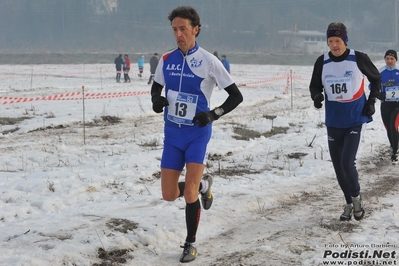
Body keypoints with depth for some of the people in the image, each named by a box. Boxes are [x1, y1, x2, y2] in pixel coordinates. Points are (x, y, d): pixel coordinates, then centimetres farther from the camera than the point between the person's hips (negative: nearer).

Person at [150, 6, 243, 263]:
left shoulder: (209, 61, -11)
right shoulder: (166, 60, 1)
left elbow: (236, 96, -5)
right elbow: (156, 88, 17)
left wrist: (213, 114, -18)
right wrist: (156, 100, -6)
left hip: (197, 134, -4)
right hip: (172, 135, 4)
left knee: (189, 193, -12)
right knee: (169, 195, 4)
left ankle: (191, 243, 10)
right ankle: (204, 184, 36)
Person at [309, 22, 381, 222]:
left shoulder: (359, 59, -10)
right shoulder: (322, 62, -3)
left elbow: (376, 79, 6)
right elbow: (315, 86, 8)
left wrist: (371, 101, -3)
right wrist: (317, 96, -14)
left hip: (355, 118, -4)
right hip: (333, 121, 4)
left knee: (347, 163, -15)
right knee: (338, 166, 8)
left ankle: (356, 197, 12)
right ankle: (349, 203, 27)